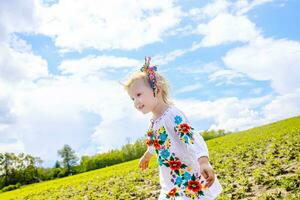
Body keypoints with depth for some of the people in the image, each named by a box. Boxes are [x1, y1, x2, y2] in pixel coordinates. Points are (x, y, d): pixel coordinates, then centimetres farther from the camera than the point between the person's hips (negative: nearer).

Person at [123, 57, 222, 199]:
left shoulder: (173, 115, -19)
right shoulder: (154, 122, 8)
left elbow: (192, 138, -34)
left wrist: (204, 162, -51)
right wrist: (147, 154, 50)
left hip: (192, 182, -9)